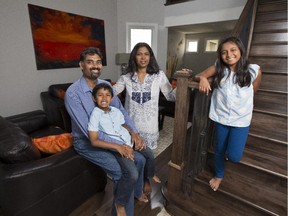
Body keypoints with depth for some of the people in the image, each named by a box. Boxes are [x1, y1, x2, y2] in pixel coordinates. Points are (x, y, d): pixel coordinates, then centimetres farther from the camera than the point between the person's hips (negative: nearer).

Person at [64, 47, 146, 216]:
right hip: (86, 143, -6)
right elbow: (88, 131, -26)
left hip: (109, 136, 6)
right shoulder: (72, 93, -22)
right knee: (124, 172, -20)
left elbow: (121, 111, 0)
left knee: (139, 159, -2)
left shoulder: (106, 85, -1)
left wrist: (135, 133, -13)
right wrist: (118, 144, -28)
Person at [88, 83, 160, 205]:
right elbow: (94, 141, -20)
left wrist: (134, 134, 0)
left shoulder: (116, 111, 3)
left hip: (128, 140, 7)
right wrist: (118, 146, -24)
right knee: (132, 174, -19)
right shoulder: (95, 114, -15)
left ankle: (150, 174, 47)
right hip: (116, 146, -6)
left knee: (150, 154, 14)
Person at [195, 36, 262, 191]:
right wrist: (203, 78, -29)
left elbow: (252, 92, 5)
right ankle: (219, 175, 45)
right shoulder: (218, 68, -7)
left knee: (234, 156, -5)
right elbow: (198, 75, -7)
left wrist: (241, 105, 10)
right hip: (221, 117, 1)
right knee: (219, 150, 16)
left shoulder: (254, 71, -9)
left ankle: (231, 147, 34)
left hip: (241, 119, -1)